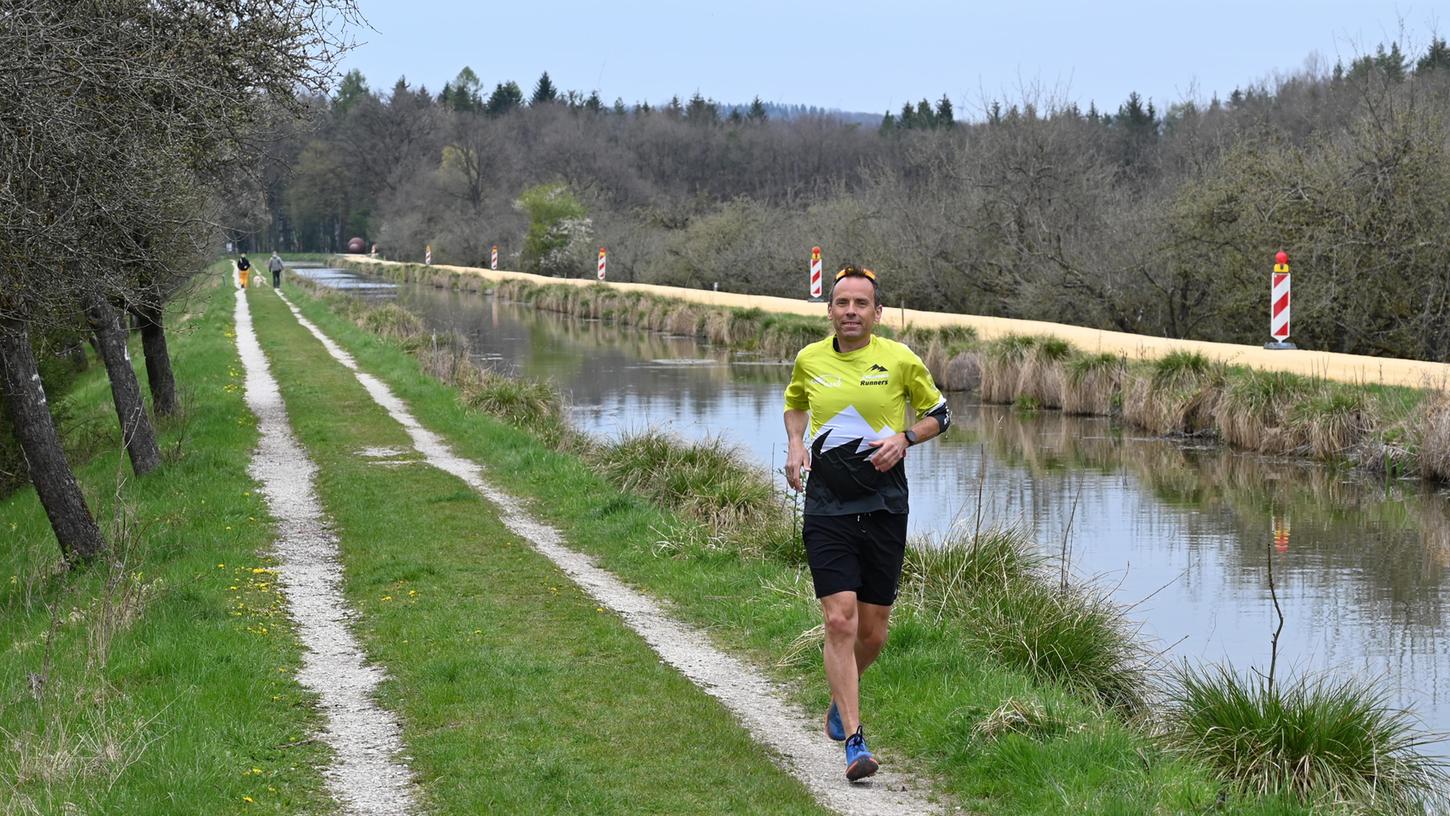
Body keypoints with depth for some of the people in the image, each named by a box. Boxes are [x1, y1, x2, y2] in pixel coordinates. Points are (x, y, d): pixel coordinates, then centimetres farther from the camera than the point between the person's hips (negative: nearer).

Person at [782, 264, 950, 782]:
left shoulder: (900, 360, -2)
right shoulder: (809, 360, 4)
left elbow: (939, 413, 10)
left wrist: (904, 438, -9)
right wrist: (796, 443, 5)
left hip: (884, 505, 0)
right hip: (826, 505, 0)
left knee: (873, 632, 6)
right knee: (840, 621, -13)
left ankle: (841, 698, 38)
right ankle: (854, 742, -10)